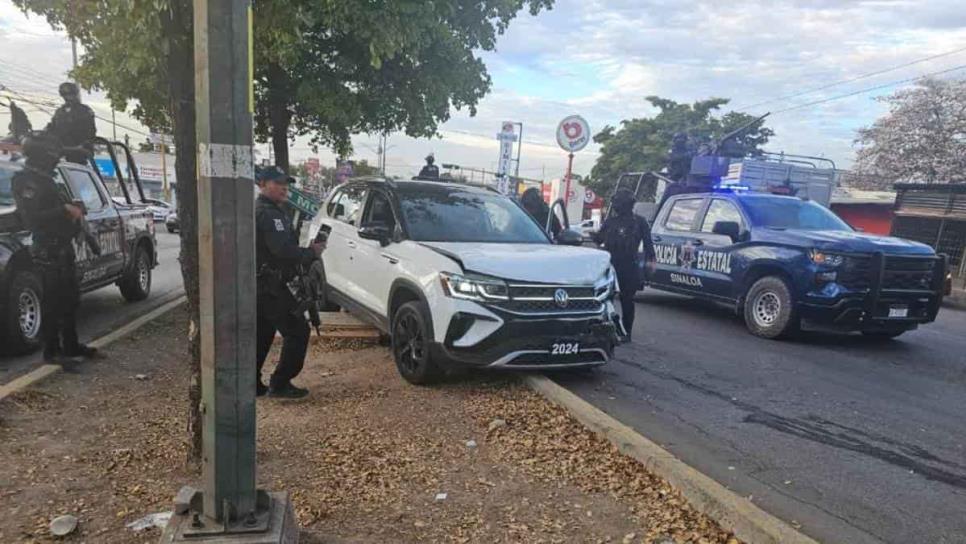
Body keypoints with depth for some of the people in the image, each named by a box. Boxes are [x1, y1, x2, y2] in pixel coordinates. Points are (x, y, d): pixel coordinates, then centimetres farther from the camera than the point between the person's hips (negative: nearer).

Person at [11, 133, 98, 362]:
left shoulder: (45, 178, 18)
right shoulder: (24, 180, -11)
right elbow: (33, 218, -20)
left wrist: (74, 209, 2)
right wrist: (65, 209, -19)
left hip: (63, 248, 10)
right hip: (47, 251, -10)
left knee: (70, 300, 14)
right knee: (52, 302, -5)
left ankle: (71, 346, 23)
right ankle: (51, 351, 3)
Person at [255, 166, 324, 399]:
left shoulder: (265, 210, 19)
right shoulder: (268, 213, -17)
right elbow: (283, 250, -25)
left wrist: (305, 252, 6)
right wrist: (311, 252, -11)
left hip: (258, 285, 11)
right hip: (269, 286, -11)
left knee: (261, 335, 16)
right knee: (297, 331, -5)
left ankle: (252, 384, 23)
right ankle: (280, 384, -1)